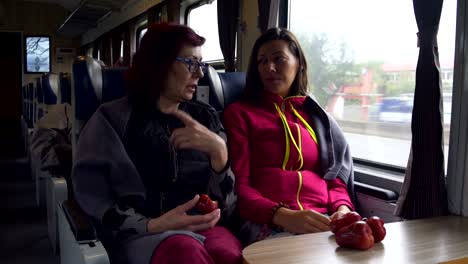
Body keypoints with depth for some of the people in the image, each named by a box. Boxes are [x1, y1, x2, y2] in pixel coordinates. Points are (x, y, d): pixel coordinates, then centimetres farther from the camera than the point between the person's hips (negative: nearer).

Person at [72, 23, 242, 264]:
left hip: (203, 226, 3)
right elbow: (92, 196, -2)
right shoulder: (113, 118, 6)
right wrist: (150, 225, -17)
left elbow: (224, 201, 7)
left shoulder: (206, 117, 15)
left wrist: (219, 152, -13)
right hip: (139, 232, -2)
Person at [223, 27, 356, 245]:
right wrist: (283, 215, -19)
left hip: (323, 219, 5)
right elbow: (239, 186, -2)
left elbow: (335, 178, 17)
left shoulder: (317, 115, 21)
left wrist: (342, 208, -7)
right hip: (268, 222, -4)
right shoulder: (239, 113, 8)